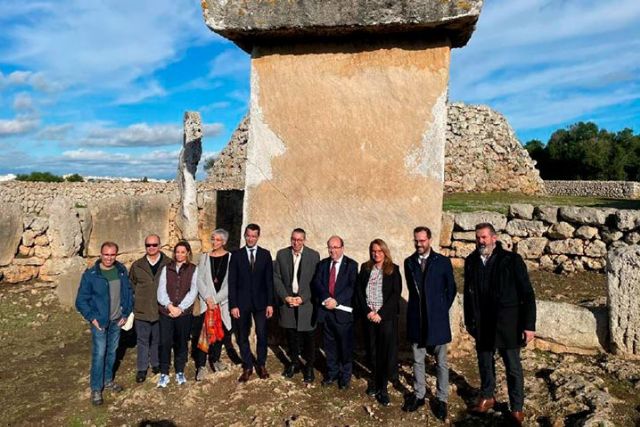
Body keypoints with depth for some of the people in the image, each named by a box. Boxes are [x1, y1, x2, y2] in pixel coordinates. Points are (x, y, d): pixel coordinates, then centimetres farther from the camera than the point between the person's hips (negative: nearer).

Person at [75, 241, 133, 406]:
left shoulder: (122, 271, -1)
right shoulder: (91, 275, -12)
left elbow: (129, 292, 7)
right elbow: (81, 300, -7)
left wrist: (126, 313, 1)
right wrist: (92, 318, -14)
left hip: (116, 321, 4)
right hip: (100, 322, -4)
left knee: (112, 351, 14)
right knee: (99, 354, -4)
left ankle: (108, 380, 31)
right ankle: (96, 389, 8)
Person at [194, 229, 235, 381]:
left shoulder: (230, 258, -2)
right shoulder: (205, 257, 5)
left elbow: (230, 283, -7)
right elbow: (199, 279, 0)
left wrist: (216, 299, -11)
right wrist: (208, 298, -11)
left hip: (222, 302, 0)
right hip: (206, 302, 1)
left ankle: (215, 359, 27)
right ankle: (201, 365, 3)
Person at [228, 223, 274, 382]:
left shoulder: (265, 254, 2)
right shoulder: (236, 255, 0)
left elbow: (269, 280, 2)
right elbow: (232, 282, -1)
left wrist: (270, 303, -2)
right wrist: (233, 305, -7)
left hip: (260, 302, 0)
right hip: (242, 302, 0)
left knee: (262, 335, 5)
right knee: (243, 336, 7)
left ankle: (261, 365, 23)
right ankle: (247, 367, 21)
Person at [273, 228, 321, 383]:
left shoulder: (314, 255, -5)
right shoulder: (281, 254, 1)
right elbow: (276, 278, 1)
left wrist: (302, 298, -13)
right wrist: (286, 297, -8)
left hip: (306, 302, -2)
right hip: (287, 301, 2)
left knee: (308, 336, 5)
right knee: (291, 335, 12)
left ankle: (309, 366, 21)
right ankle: (294, 363, 30)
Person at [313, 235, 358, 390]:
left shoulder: (351, 265, -3)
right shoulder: (322, 264, 9)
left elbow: (352, 287, -12)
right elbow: (317, 283, 0)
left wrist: (336, 301, -19)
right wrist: (326, 298, -16)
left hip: (343, 311, -3)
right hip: (326, 310, 4)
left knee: (345, 345, 6)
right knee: (329, 345, 14)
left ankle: (345, 376, 23)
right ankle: (332, 373, 30)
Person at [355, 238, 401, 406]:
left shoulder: (393, 269, -1)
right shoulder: (365, 268, 7)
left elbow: (396, 293, -7)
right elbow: (359, 290, 3)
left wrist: (381, 313, -13)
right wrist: (367, 311, -9)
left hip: (387, 316, -2)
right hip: (368, 316, 2)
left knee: (386, 351, 0)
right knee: (372, 349, 8)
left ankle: (383, 388, 11)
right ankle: (374, 379, 27)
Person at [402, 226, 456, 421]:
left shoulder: (443, 261, -4)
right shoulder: (409, 262, 4)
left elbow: (451, 289, 4)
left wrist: (442, 309, 2)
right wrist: (418, 307, 8)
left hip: (437, 318, -2)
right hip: (416, 318, 3)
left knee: (441, 362, 7)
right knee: (418, 360, 12)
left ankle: (441, 399, 19)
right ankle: (419, 395, 25)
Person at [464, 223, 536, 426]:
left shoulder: (512, 260, -11)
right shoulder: (471, 262, 1)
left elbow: (527, 293, -10)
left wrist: (529, 325, -12)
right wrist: (469, 321, 10)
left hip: (507, 324, -3)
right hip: (482, 325, 3)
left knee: (513, 367, 8)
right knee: (485, 363, 17)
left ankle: (517, 407, 27)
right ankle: (487, 397, 38)